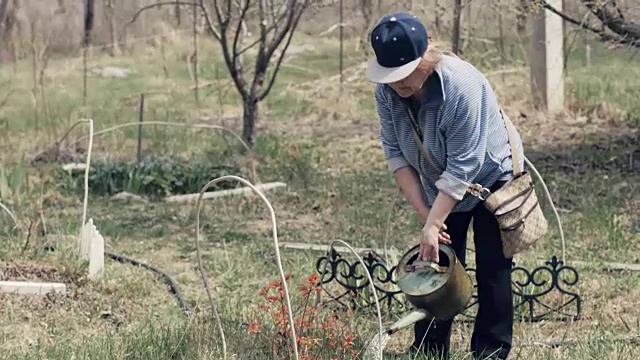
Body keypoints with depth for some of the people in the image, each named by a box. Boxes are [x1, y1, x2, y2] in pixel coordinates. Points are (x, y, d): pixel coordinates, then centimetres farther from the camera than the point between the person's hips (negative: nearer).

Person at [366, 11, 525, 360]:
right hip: (441, 186, 5)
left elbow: (462, 166, -32)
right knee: (437, 264, 4)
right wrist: (423, 212, -18)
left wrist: (433, 225, -32)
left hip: (492, 177, -5)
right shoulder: (386, 89, -20)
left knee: (492, 270, -3)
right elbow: (394, 152, -13)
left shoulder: (463, 85, -36)